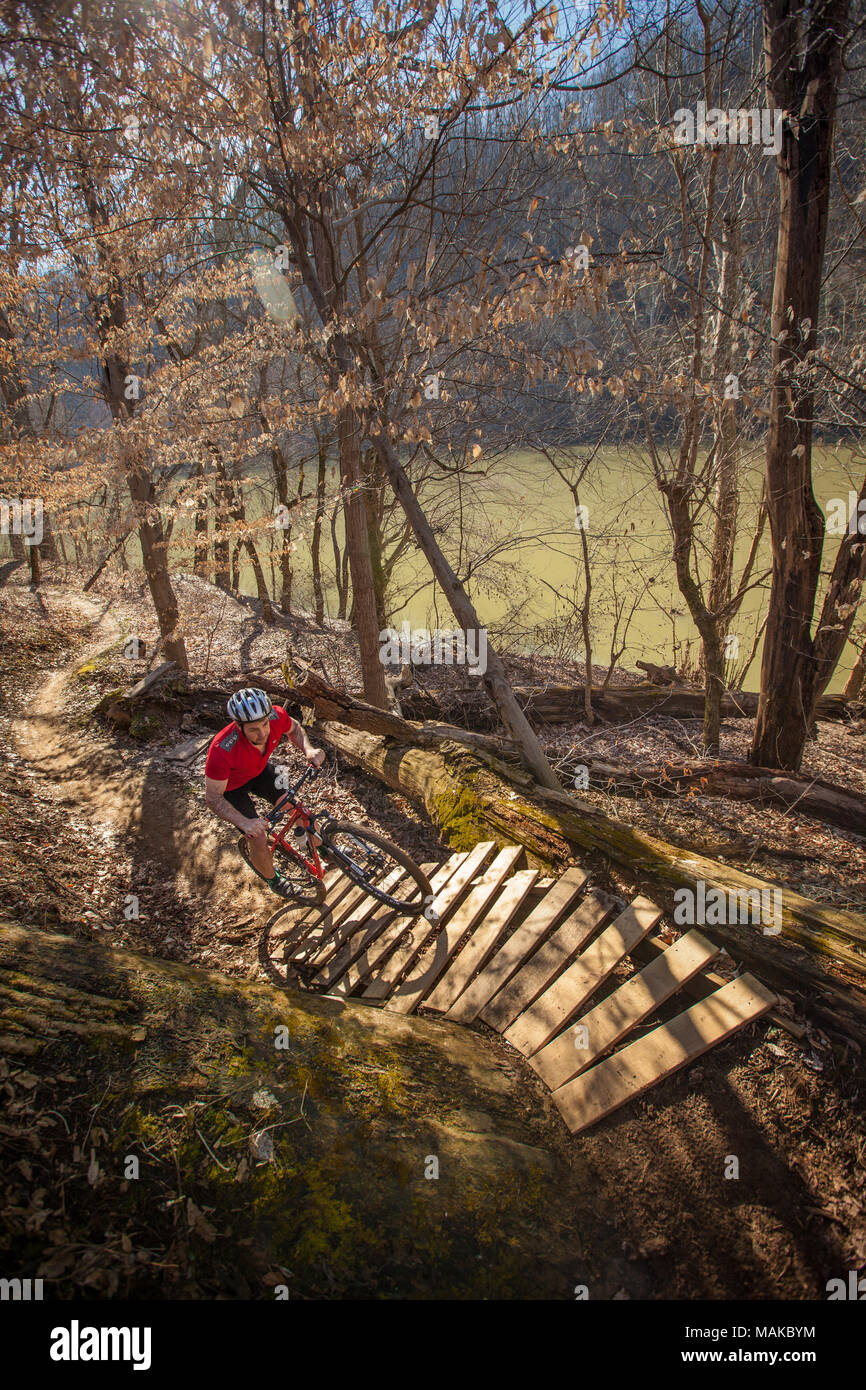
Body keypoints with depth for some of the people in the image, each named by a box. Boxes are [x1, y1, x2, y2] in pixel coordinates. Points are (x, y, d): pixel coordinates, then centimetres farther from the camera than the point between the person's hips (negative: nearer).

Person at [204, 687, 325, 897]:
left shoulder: (276, 716, -33)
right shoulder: (222, 750, -44)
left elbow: (294, 729, -6)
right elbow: (213, 798, -32)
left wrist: (308, 749, -25)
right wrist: (245, 823, -45)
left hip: (259, 770, 4)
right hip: (231, 785, -4)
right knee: (259, 840, -7)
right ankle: (272, 878, 27)